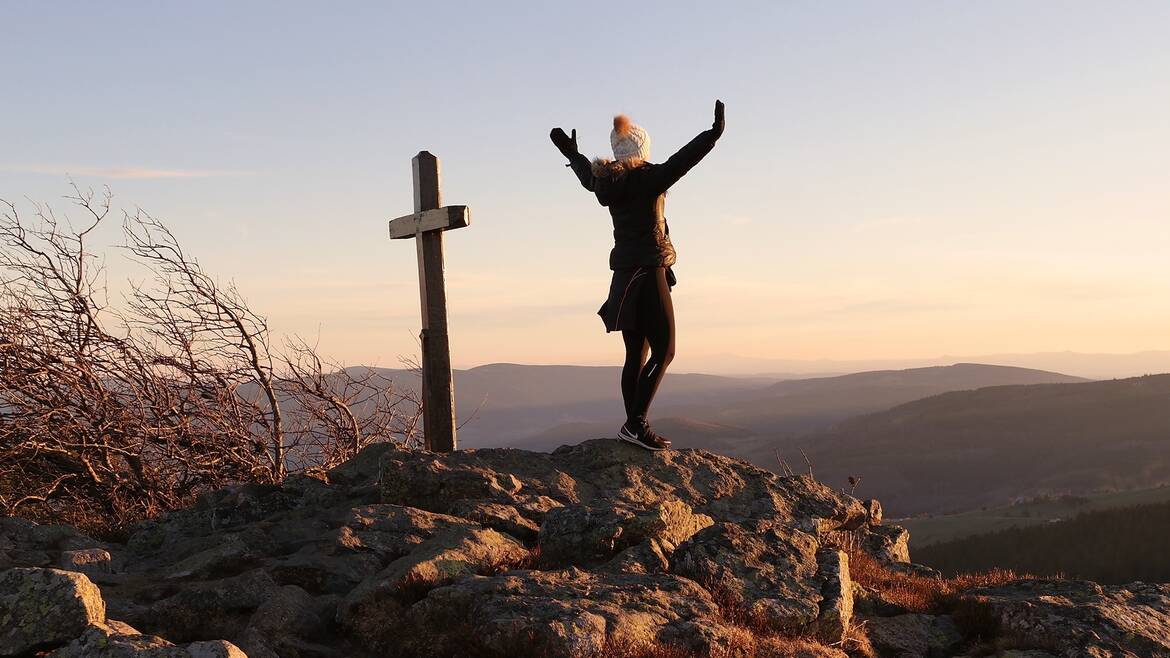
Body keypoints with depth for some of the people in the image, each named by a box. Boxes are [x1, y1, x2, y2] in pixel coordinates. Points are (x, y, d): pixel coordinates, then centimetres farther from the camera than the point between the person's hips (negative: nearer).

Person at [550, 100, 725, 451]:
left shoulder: (606, 179, 9)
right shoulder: (648, 178, -12)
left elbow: (586, 173, 30)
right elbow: (679, 163, -27)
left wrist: (571, 152, 49)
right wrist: (714, 134, -30)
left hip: (624, 276, 8)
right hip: (649, 272, -8)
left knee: (635, 355, 11)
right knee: (664, 352, -5)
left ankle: (633, 425, 13)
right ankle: (636, 422, -14)